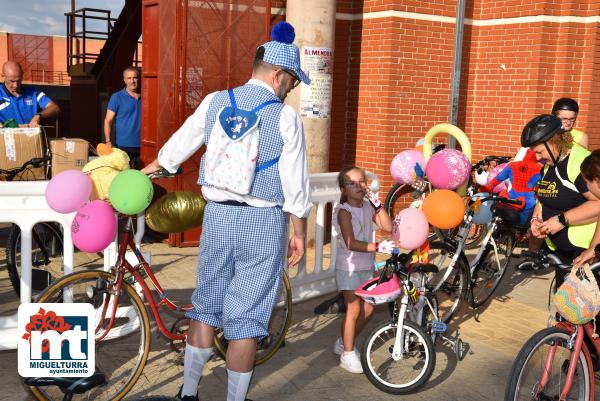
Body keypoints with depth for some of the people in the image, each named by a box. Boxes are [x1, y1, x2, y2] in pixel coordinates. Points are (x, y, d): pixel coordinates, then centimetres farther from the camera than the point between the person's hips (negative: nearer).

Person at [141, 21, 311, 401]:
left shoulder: (215, 102, 2)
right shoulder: (286, 116, -9)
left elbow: (181, 141, 17)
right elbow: (296, 185, -8)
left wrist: (155, 165, 36)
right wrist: (299, 233, 3)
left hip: (219, 214, 4)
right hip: (264, 221, -4)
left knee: (207, 304, 18)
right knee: (246, 319, 5)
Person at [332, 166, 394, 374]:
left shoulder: (368, 207, 3)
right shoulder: (344, 211, -16)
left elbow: (388, 227, -8)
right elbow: (351, 243, -24)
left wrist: (377, 203, -15)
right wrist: (377, 247, -34)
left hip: (366, 266, 7)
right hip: (348, 266, -7)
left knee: (367, 308, 12)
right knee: (354, 310, -3)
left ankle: (344, 343, 30)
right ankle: (348, 354, 11)